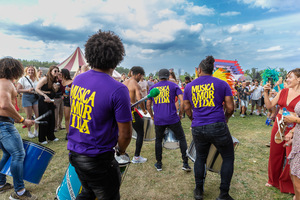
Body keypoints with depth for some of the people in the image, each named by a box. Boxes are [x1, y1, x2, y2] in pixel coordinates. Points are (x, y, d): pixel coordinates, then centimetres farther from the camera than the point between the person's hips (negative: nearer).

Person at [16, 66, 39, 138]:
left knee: (38, 115, -3)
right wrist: (27, 90, -15)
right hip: (27, 98, -3)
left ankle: (36, 131, 14)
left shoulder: (37, 79, 13)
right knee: (29, 116, 1)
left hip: (36, 97, 3)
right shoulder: (23, 79, 2)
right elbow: (18, 90, -4)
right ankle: (29, 132, 16)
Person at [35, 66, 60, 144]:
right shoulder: (45, 79, -11)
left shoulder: (54, 80, 10)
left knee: (52, 119, 8)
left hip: (50, 101, 7)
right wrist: (45, 96, -23)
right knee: (44, 119, -2)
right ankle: (42, 139, 9)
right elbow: (37, 89, -14)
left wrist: (56, 88, -5)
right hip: (43, 101, -7)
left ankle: (51, 136, 22)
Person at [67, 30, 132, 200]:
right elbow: (125, 133, -18)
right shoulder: (118, 90, -23)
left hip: (74, 151, 7)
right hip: (96, 159, -6)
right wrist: (121, 150, 2)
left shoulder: (77, 80, -1)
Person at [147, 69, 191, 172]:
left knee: (158, 140, 20)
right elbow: (182, 101, -6)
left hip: (158, 120, 2)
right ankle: (185, 164, 11)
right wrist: (180, 114, 6)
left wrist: (152, 116, 24)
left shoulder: (152, 88, 11)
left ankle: (158, 164, 25)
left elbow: (148, 105, 12)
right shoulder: (173, 85, 5)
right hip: (172, 118, -2)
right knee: (182, 139, 12)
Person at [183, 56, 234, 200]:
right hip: (218, 127, -2)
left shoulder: (189, 86, 7)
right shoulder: (222, 84, 2)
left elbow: (187, 109, 12)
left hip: (197, 129, 3)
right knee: (228, 158, 16)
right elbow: (230, 107, 1)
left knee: (200, 158, 21)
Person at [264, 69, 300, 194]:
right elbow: (269, 105, 4)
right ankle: (273, 180, 36)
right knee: (274, 154, 15)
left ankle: (287, 184, 28)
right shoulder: (283, 91, 6)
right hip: (278, 126, 5)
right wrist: (266, 93, -6)